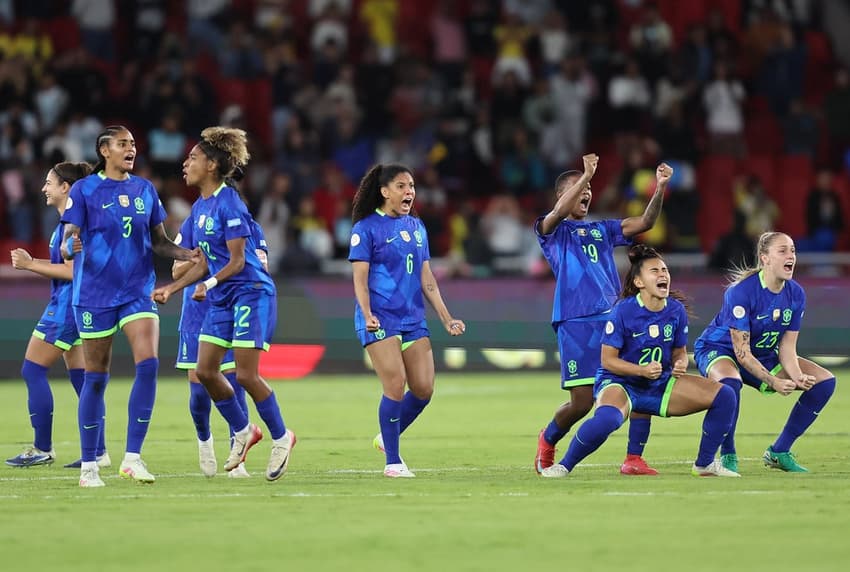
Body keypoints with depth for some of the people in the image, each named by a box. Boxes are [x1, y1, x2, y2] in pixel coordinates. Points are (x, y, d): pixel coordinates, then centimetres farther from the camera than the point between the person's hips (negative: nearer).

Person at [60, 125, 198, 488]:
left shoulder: (145, 189, 9)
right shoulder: (84, 190, -3)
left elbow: (158, 242, 15)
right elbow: (67, 245, -7)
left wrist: (189, 255, -3)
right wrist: (71, 246, -31)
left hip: (138, 291, 3)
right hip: (95, 294, -3)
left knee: (148, 364, -15)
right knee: (96, 377, 2)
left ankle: (132, 457, -10)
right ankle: (88, 465, 12)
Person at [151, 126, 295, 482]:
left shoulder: (228, 203, -16)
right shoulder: (199, 207, 11)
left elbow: (237, 260, -18)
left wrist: (210, 284, -31)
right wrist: (171, 289, 10)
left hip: (251, 293, -9)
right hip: (222, 300, 9)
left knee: (246, 374, -11)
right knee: (205, 371, 3)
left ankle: (281, 437, 6)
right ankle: (242, 432, 19)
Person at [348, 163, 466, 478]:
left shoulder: (416, 227, 15)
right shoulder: (367, 228, -3)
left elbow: (427, 279, 17)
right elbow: (360, 279, -7)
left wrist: (447, 319, 12)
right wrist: (367, 315, -22)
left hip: (413, 319, 6)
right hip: (380, 320, -6)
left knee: (423, 389, -1)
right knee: (396, 385, -15)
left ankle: (387, 437, 23)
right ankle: (392, 461, -5)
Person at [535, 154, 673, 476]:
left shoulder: (601, 230, 22)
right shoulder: (552, 229, 8)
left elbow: (644, 222, 10)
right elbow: (559, 212, -16)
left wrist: (660, 188, -5)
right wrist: (586, 176, -26)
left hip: (614, 318, 5)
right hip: (575, 323, -5)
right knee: (582, 402, -7)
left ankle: (633, 460, -5)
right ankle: (547, 440, 24)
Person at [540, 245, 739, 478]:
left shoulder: (676, 310, -3)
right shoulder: (623, 311, -18)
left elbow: (680, 352, 10)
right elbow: (608, 359, -15)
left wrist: (680, 364, -14)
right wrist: (643, 370, -28)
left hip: (660, 384, 6)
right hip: (620, 382, -6)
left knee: (724, 396, -5)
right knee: (607, 419, -41)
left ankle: (705, 464, 10)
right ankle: (564, 465, -18)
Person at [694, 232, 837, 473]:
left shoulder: (796, 294, -8)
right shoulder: (741, 292, -28)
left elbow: (787, 347, -5)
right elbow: (741, 352, -27)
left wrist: (798, 376, -25)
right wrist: (773, 382, -37)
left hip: (764, 356, 7)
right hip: (717, 349, -7)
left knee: (825, 381, -4)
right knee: (730, 382, -43)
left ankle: (779, 452, 3)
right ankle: (727, 456, -22)